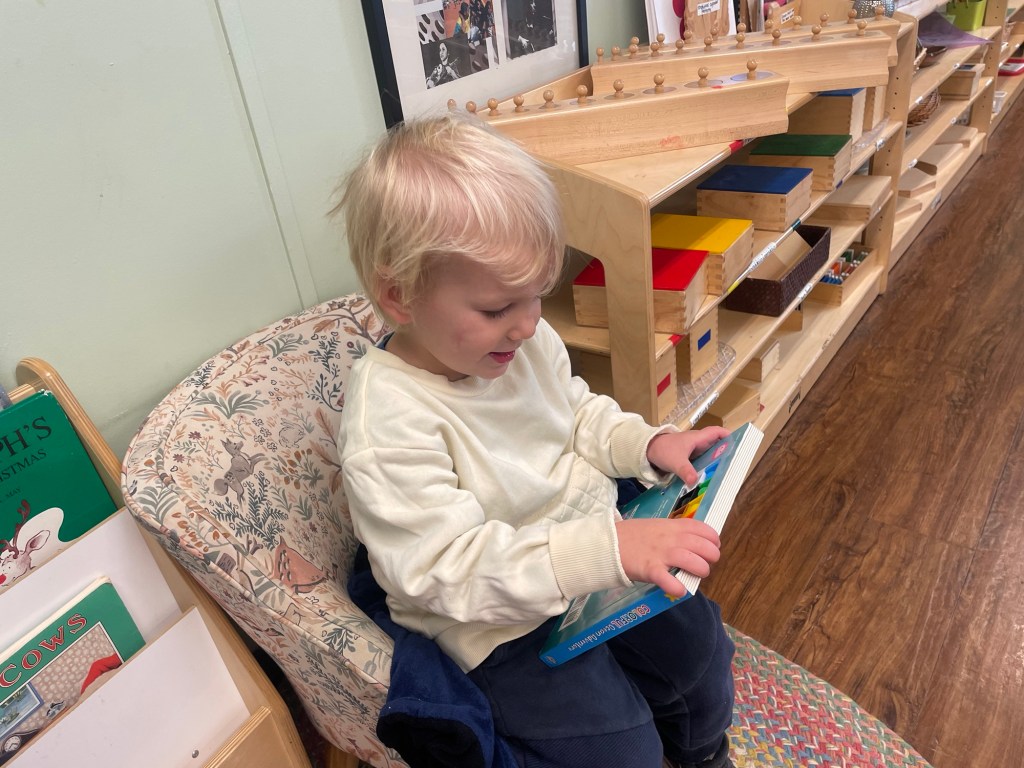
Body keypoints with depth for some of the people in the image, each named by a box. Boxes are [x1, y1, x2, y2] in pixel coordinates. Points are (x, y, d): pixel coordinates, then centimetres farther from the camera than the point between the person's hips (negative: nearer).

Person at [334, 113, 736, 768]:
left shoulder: (528, 341, -10)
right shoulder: (388, 422, -32)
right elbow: (450, 569, -33)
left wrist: (648, 444, -9)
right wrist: (609, 549, -40)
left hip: (603, 550, 7)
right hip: (503, 622, -6)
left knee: (697, 641, 20)